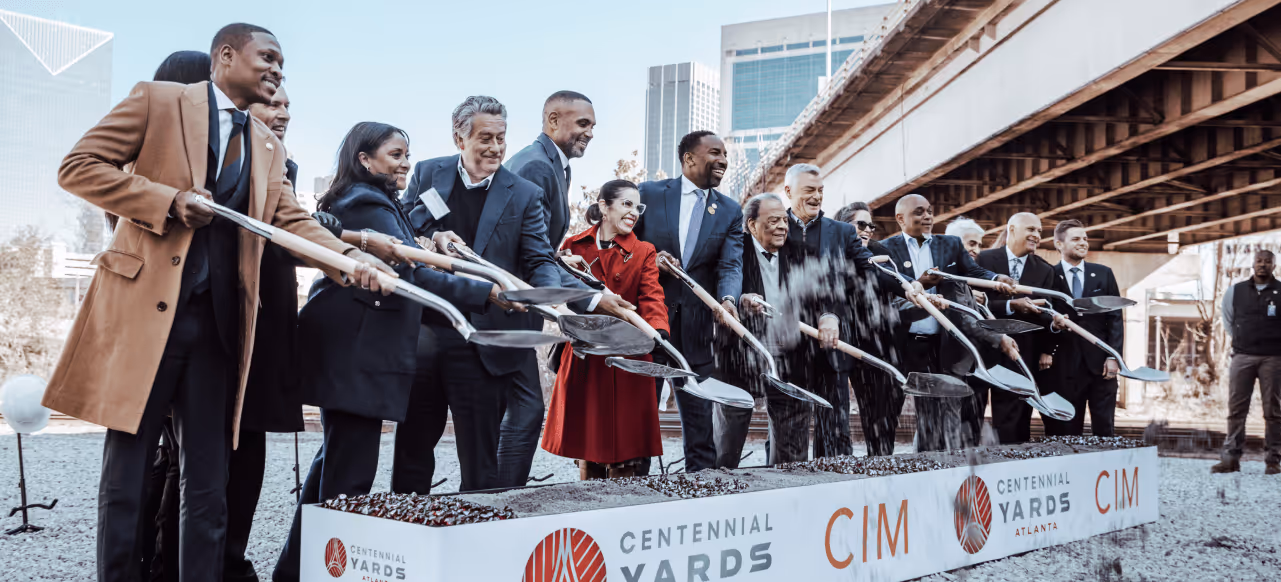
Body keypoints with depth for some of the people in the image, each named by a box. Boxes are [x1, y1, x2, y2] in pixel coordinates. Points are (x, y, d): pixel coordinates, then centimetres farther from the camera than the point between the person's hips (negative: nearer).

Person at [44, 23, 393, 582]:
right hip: (144, 308, -5)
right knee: (126, 476, 0)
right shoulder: (158, 100, 3)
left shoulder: (268, 148, 19)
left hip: (219, 323, 5)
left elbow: (292, 221, 8)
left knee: (209, 484, 6)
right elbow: (77, 166, -2)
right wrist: (170, 200, -13)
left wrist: (350, 257, -12)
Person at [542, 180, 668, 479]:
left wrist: (658, 333, -28)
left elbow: (652, 298, -9)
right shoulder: (574, 246, 10)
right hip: (583, 362, 2)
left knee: (622, 462, -3)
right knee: (587, 459, 7)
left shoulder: (643, 253, 6)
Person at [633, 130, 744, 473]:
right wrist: (648, 259, -16)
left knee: (699, 414, 6)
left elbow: (731, 265, -4)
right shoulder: (649, 194, 2)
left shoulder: (730, 212, 8)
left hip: (696, 328, 2)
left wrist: (728, 298, -25)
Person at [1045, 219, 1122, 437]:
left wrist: (1113, 357, -2)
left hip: (1100, 363, 2)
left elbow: (1115, 317, 6)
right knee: (1068, 432, 3)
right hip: (1065, 366, -2)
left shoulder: (1103, 274, 10)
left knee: (1105, 430, 3)